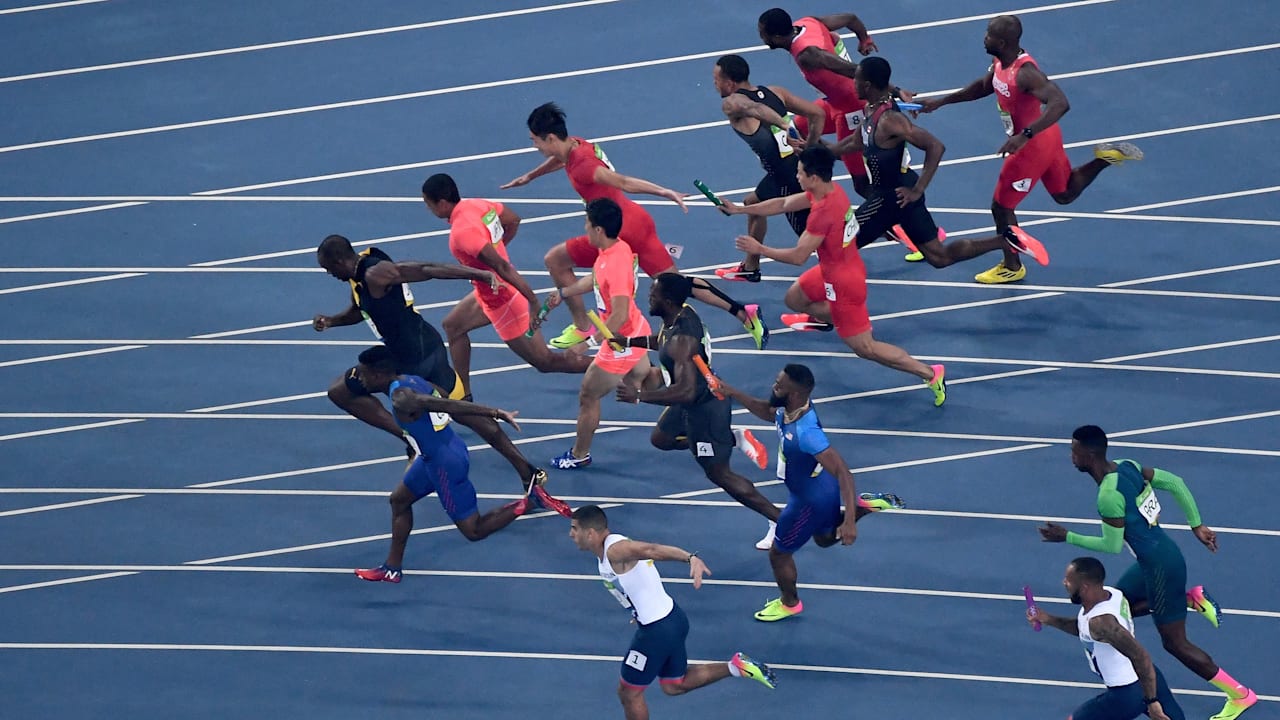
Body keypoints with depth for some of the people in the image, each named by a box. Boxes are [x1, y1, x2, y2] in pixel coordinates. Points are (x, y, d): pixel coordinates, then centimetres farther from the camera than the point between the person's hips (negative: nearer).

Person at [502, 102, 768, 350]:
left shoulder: (581, 166, -22)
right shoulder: (575, 144, 6)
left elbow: (621, 182, -33)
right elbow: (560, 158, 31)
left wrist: (665, 192, -41)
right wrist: (529, 176, 45)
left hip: (621, 231, -9)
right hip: (638, 220, 9)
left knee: (555, 260, 4)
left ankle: (582, 328, 13)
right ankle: (744, 313, 8)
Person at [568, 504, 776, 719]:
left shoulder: (615, 550, -23)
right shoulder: (604, 553, 9)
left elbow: (653, 550, -39)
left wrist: (690, 558, -57)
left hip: (658, 630, -10)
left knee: (629, 693, 6)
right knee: (674, 685, 25)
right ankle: (736, 666, 19)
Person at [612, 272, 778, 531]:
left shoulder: (681, 341, -36)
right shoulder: (683, 313, -8)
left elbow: (686, 391, -42)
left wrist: (638, 395, -39)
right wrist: (630, 342, 9)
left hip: (704, 408, -9)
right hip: (695, 400, 9)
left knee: (719, 473, 4)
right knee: (661, 439, 30)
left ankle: (781, 521, 10)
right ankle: (736, 439, 28)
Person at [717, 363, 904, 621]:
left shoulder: (805, 432, -42)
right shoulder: (789, 408, -17)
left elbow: (842, 472, -43)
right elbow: (766, 411, 9)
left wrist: (849, 522, -47)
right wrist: (734, 394, -5)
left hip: (811, 500, -8)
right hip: (822, 488, 8)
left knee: (779, 554, 17)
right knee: (825, 539, 35)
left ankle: (790, 604, 42)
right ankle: (866, 505, 22)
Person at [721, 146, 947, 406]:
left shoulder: (824, 212, -33)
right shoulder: (830, 190, -5)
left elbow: (798, 256, -27)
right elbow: (784, 204, 8)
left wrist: (759, 249, -16)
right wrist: (740, 209, 8)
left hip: (843, 282, -9)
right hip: (833, 270, 9)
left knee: (865, 348, -1)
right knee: (794, 299, 26)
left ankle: (930, 374, 1)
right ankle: (824, 318, 57)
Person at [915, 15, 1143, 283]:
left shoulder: (1025, 72, -34)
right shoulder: (1000, 63, -4)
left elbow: (1060, 104, -44)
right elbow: (983, 87, 17)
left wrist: (1025, 135, -52)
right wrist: (940, 102, 14)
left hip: (1033, 146, -9)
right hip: (1046, 138, 9)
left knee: (1001, 207, 7)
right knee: (1064, 194, 29)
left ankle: (1011, 267, 25)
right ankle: (1106, 156, 20)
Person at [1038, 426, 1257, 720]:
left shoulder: (1109, 496, -27)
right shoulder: (1127, 466, 0)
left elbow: (1112, 546, -19)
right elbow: (1176, 483, 5)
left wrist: (1067, 537, -9)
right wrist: (1197, 526, 11)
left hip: (1161, 567, -9)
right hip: (1154, 559, 9)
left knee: (1174, 642, 4)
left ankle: (1240, 695, 12)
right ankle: (1192, 598, 18)